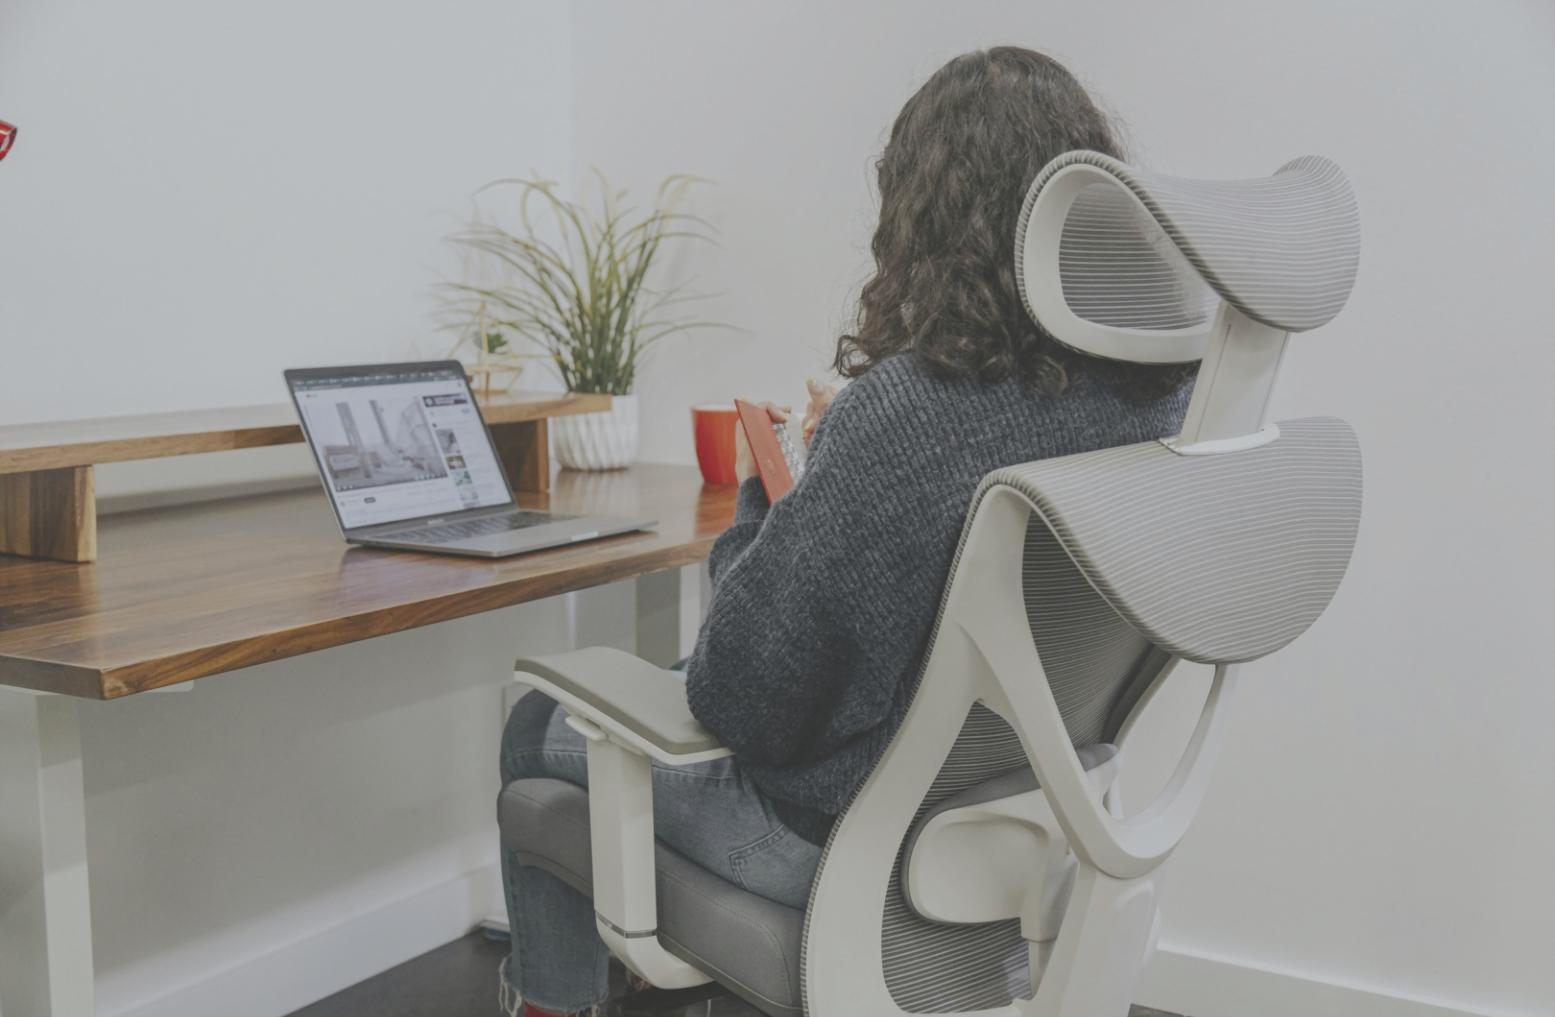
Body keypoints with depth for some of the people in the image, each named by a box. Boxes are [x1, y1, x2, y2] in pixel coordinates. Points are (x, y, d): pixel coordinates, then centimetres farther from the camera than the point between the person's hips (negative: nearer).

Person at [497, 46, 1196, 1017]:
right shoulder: (1161, 394, -10)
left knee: (541, 728, 18)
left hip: (848, 838, -7)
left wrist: (758, 495, -9)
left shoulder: (897, 415, -32)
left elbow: (736, 696, -23)